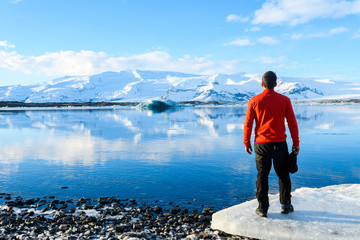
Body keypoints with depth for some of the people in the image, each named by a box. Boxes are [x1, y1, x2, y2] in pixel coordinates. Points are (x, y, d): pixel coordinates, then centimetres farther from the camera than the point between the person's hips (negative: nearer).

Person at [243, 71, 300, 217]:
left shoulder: (254, 101, -4)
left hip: (261, 144, -1)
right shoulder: (284, 100, -2)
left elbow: (248, 124, -2)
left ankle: (262, 209, 13)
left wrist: (246, 143, 8)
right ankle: (286, 205, 24)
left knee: (262, 176, 8)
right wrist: (296, 143, 7)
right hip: (280, 143, 1)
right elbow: (292, 123, -1)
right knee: (283, 175, 16)